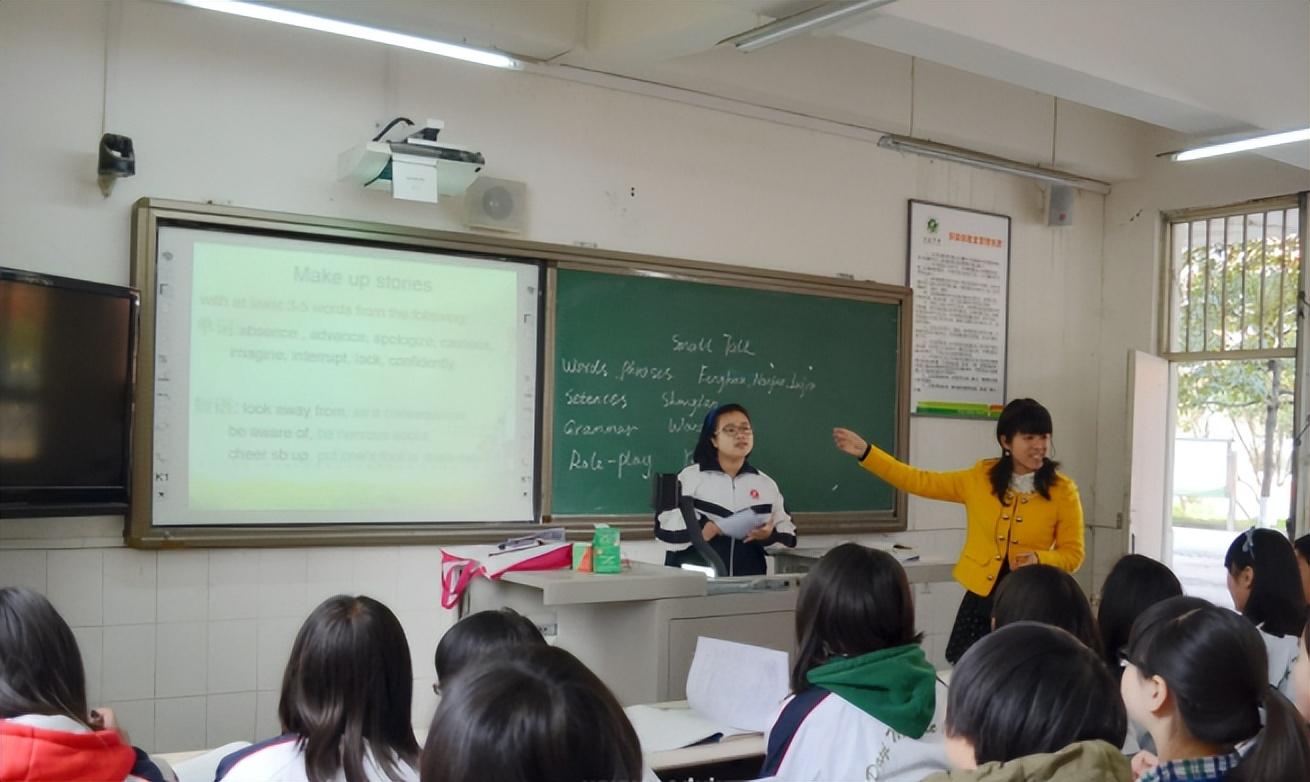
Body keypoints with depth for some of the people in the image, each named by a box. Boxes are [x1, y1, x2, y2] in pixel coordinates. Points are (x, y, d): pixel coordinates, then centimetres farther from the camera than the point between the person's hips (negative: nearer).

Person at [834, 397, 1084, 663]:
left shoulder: (1063, 490, -3)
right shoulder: (980, 478, 3)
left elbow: (1072, 554, 0)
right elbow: (920, 481, 6)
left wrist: (1039, 559, -21)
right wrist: (865, 452, 2)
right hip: (980, 601, 2)